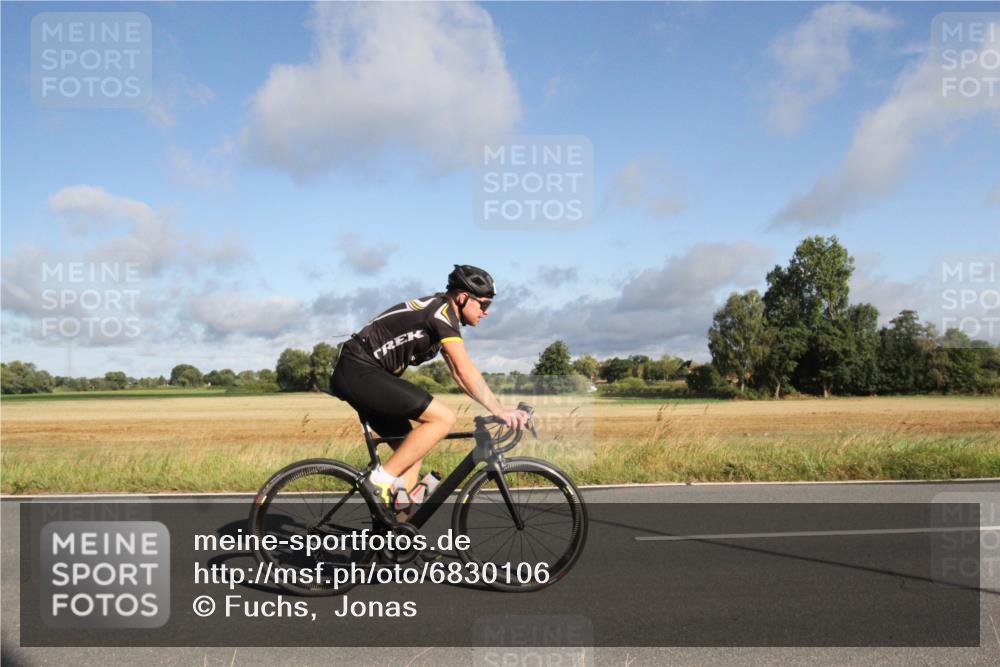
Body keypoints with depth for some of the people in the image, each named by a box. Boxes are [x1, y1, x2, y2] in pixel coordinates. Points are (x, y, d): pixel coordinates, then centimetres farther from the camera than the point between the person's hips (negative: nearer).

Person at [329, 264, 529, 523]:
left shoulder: (439, 313, 18)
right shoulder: (442, 312, -12)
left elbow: (458, 374, 16)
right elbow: (466, 370, -22)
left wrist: (498, 410, 8)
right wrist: (500, 411, -21)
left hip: (354, 375, 10)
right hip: (359, 371, -10)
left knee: (412, 451, 11)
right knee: (443, 417, -17)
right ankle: (380, 481, -12)